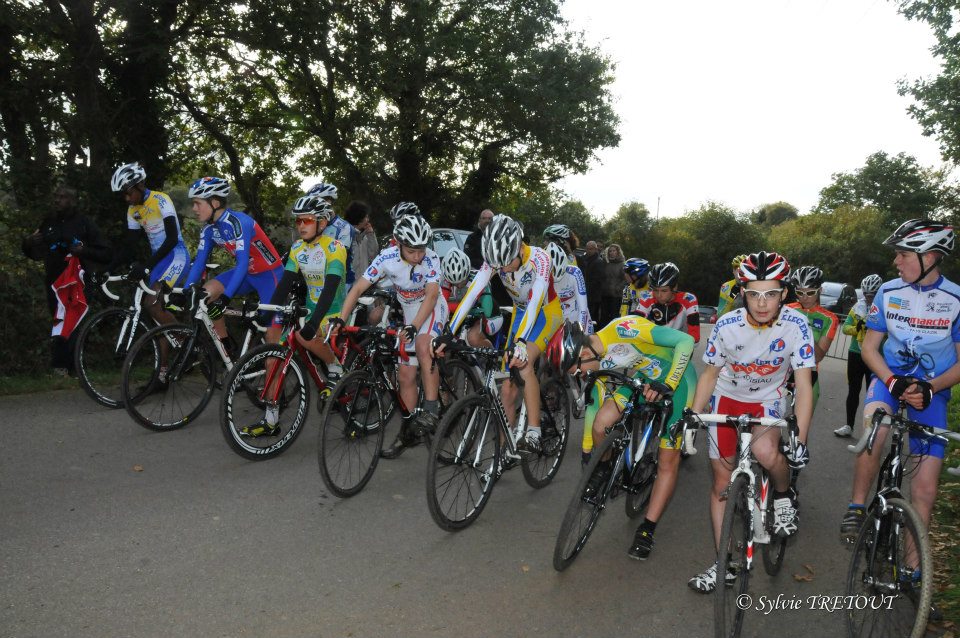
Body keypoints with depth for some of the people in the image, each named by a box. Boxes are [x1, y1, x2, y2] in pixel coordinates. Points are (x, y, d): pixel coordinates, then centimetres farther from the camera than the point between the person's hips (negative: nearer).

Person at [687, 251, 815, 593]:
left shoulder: (796, 325, -23)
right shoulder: (727, 325, -21)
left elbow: (803, 386, -21)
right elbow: (710, 374, -6)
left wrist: (800, 440, -29)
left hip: (767, 402, -1)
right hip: (727, 399, 1)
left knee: (765, 450, -34)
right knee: (722, 482, 3)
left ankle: (784, 495, 1)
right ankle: (724, 563, 17)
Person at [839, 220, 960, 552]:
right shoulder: (888, 292, -4)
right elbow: (869, 346, 1)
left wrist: (929, 388, -21)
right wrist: (893, 381, -16)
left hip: (932, 389, 0)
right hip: (891, 377, 0)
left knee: (925, 487, -3)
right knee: (874, 428, -34)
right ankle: (856, 508, -13)